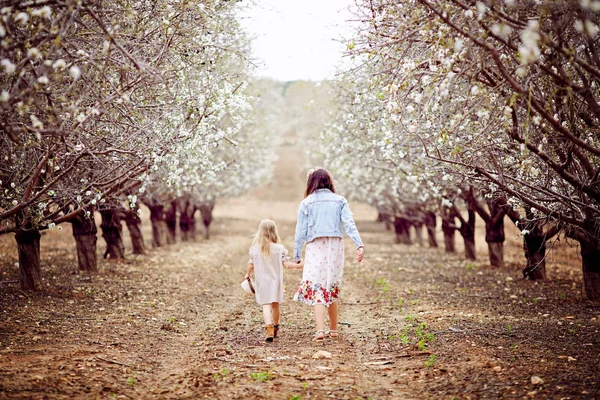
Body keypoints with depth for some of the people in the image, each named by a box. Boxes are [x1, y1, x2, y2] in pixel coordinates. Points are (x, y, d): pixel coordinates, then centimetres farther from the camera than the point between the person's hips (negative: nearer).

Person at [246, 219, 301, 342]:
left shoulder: (254, 249, -4)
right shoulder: (279, 248, -7)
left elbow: (251, 265, 2)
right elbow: (286, 264, -8)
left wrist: (248, 274, 20)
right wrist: (298, 265, 6)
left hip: (261, 281, -1)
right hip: (275, 280, 1)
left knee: (266, 305, -6)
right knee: (275, 305, 17)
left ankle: (269, 328, -26)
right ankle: (275, 328, 33)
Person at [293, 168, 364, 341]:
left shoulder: (306, 203, 2)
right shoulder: (340, 201, 7)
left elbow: (300, 231, 0)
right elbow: (349, 224, -6)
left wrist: (297, 255, 4)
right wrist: (359, 245, -13)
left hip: (315, 248, -3)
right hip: (336, 247, 3)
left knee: (316, 289, -4)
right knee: (332, 289, 16)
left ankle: (320, 329, -19)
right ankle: (333, 329, 24)